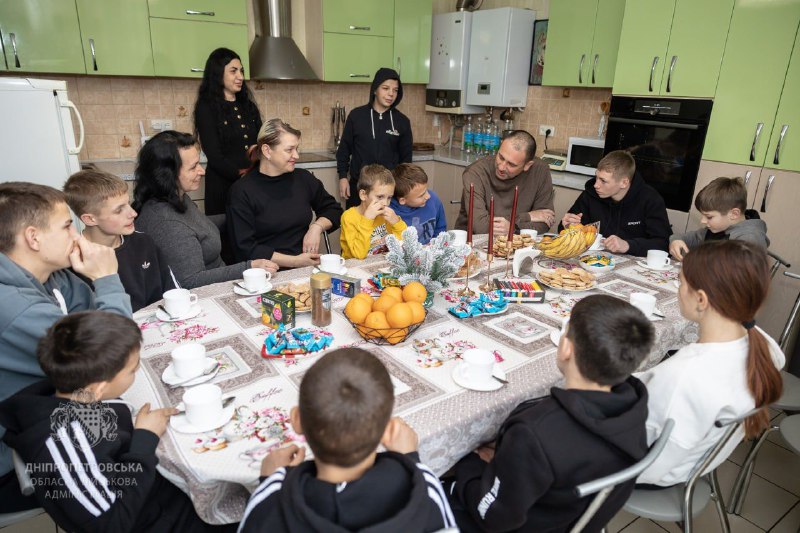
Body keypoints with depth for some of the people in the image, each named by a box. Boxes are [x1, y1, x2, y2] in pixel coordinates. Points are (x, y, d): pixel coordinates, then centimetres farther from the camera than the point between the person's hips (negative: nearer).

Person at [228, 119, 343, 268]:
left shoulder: (303, 179, 9)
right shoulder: (242, 190, -3)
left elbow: (333, 210, 23)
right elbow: (245, 248, -7)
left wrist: (317, 227, 1)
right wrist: (294, 261, -13)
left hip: (307, 267, 3)